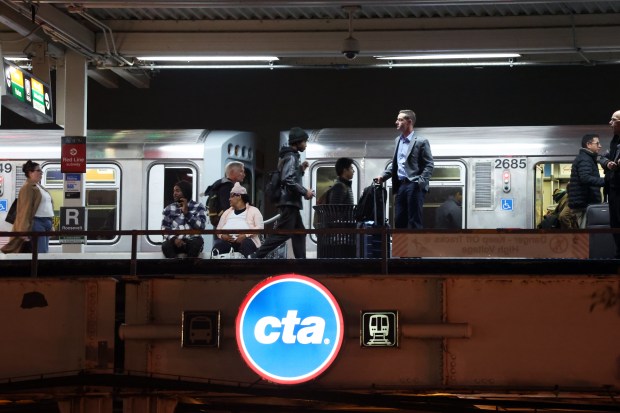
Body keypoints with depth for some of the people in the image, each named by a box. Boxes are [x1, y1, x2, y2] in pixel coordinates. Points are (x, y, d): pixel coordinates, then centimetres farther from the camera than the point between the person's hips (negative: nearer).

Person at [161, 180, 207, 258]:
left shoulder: (198, 207, 9)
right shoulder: (169, 209, 14)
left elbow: (201, 226, -5)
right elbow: (164, 229, 5)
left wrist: (186, 212, -10)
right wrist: (174, 239, -15)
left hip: (192, 241, -1)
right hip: (175, 241, 1)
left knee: (197, 243, -35)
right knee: (166, 245, -31)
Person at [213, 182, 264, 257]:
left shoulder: (253, 210, 17)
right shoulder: (227, 212, 32)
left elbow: (260, 227, 2)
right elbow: (219, 228, 23)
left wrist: (246, 235, -15)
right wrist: (222, 235, -4)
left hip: (245, 239, -3)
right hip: (227, 240, 3)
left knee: (246, 244, -39)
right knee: (218, 244, -32)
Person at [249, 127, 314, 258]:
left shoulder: (290, 156, 19)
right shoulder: (291, 157, -12)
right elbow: (288, 180, -24)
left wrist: (301, 169, 11)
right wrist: (305, 192, -17)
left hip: (290, 202, 11)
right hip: (289, 201, -11)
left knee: (299, 232, 10)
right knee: (282, 233, -12)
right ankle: (257, 256, -13)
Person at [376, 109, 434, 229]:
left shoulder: (421, 142, -4)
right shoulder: (398, 140, 17)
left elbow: (429, 165, -6)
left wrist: (420, 182, -17)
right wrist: (383, 176, 10)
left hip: (414, 186, -7)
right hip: (400, 186, 7)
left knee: (414, 221, -7)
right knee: (399, 221, 5)